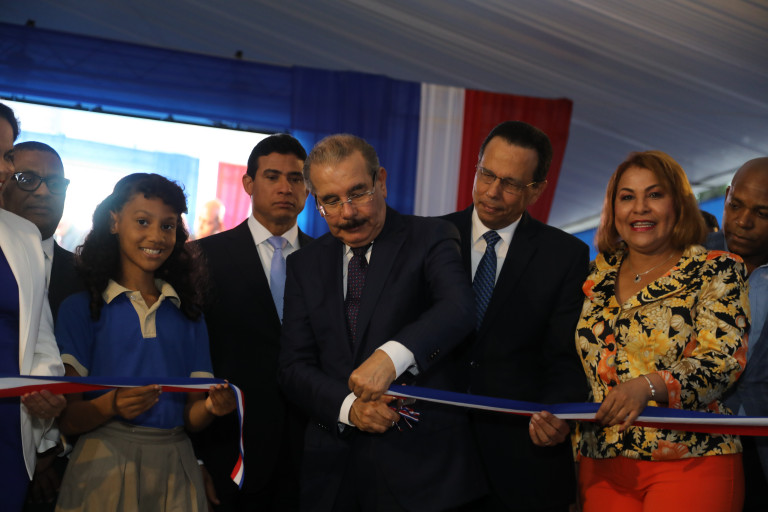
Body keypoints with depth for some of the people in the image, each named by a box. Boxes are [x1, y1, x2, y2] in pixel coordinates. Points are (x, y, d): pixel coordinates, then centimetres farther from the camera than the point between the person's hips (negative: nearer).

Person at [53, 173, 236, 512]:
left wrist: (211, 407, -14)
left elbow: (191, 417, 8)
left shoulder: (188, 314, 12)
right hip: (104, 465, -3)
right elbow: (67, 419, -6)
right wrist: (111, 405, -25)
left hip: (174, 470, 4)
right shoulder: (80, 308, 1)